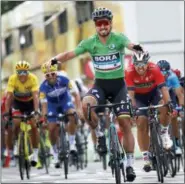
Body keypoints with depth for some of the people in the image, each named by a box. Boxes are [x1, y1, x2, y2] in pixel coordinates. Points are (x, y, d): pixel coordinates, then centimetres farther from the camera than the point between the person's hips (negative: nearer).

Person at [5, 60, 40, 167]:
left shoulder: (33, 78, -29)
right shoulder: (12, 79, -27)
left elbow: (36, 96, -37)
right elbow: (9, 96, -32)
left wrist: (36, 111, -49)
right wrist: (7, 112, -43)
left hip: (31, 102, -1)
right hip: (17, 102, 1)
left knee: (34, 125, -15)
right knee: (16, 124, -19)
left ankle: (35, 153, -7)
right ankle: (16, 142, 6)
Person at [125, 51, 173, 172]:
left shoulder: (154, 69, -31)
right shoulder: (130, 72, -30)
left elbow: (163, 87, -35)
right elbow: (130, 92, -32)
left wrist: (168, 103, -46)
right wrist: (133, 107, -44)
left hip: (153, 93, 0)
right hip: (139, 96, 0)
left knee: (165, 108, -30)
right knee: (141, 123, -13)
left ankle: (164, 133, -3)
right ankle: (146, 158, -4)